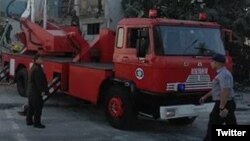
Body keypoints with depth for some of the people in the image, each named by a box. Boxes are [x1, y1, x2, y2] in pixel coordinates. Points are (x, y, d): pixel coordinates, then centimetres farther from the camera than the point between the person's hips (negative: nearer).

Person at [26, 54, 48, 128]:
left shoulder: (33, 68, 14)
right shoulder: (37, 69, -20)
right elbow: (38, 81, -24)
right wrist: (42, 91, -21)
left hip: (31, 91, 11)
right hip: (36, 92, -11)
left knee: (31, 106, 17)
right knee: (38, 107, -5)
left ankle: (29, 121, 24)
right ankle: (37, 123, -2)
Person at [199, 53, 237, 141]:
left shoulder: (223, 74, -18)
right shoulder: (222, 73, 15)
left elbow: (225, 91, -26)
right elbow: (216, 89, 26)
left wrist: (222, 108, -26)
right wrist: (205, 97, 31)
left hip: (223, 104, -10)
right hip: (229, 104, 10)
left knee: (212, 126, -1)